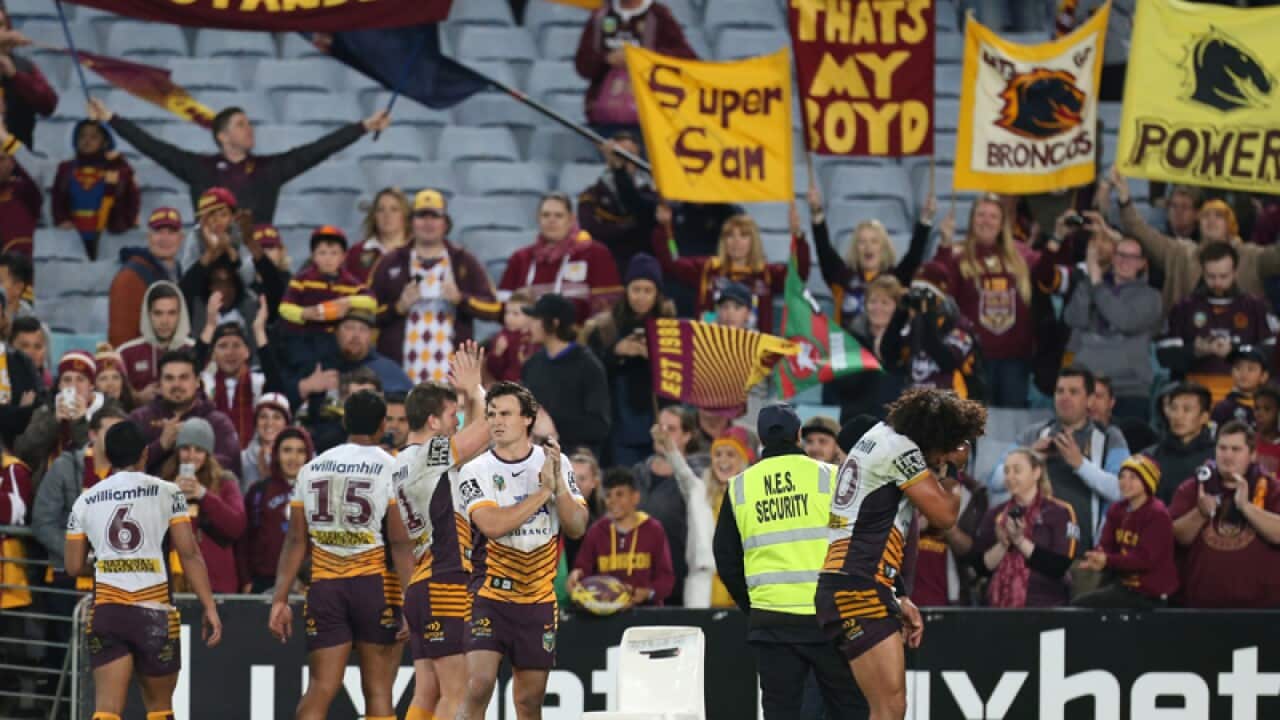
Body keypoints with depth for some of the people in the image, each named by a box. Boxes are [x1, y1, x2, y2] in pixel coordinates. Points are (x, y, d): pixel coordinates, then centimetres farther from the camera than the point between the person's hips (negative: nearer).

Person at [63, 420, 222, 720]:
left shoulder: (85, 501, 7)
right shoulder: (166, 493, 0)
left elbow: (74, 567, 9)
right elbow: (190, 555, -5)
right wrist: (209, 608, -3)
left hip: (106, 613, 1)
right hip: (154, 614, -1)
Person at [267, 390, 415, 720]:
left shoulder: (311, 470, 8)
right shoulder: (390, 468, -4)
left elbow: (295, 541, 5)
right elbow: (400, 542, -10)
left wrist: (280, 599, 5)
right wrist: (410, 602, -11)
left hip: (324, 587, 3)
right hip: (374, 584, -3)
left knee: (320, 688, 4)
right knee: (377, 689, 4)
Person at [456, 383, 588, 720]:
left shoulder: (556, 463, 4)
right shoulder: (474, 471, -5)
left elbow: (577, 527, -1)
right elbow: (492, 525, -20)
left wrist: (559, 484, -16)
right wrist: (544, 491, -17)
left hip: (538, 599, 3)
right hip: (489, 597, -3)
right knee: (477, 686, -18)